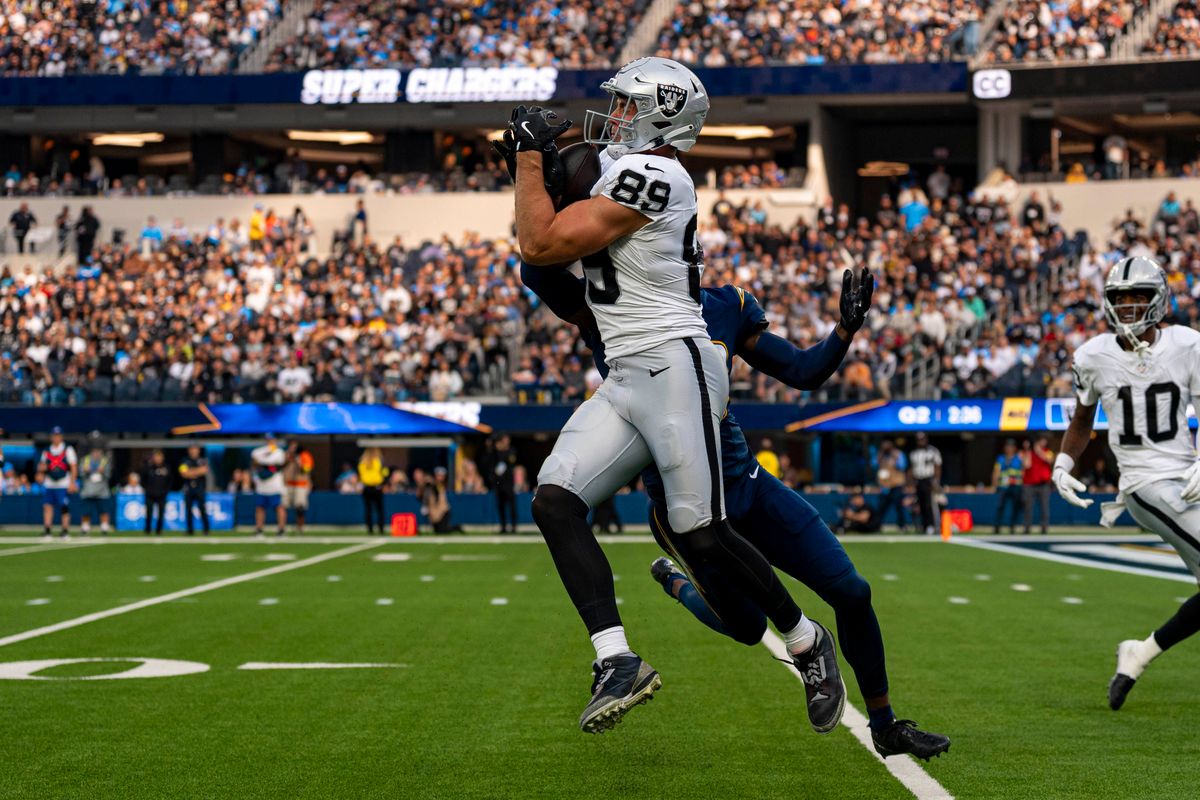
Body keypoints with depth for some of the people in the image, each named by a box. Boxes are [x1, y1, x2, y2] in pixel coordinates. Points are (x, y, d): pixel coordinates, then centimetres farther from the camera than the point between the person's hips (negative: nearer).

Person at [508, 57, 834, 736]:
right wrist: (550, 166, 18)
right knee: (555, 501, -8)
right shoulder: (624, 175, 18)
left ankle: (808, 641, 17)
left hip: (674, 368, -10)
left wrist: (530, 158, -1)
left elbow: (541, 245, -14)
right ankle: (618, 663, -15)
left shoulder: (651, 173, -13)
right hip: (626, 382, 10)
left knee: (704, 535, -6)